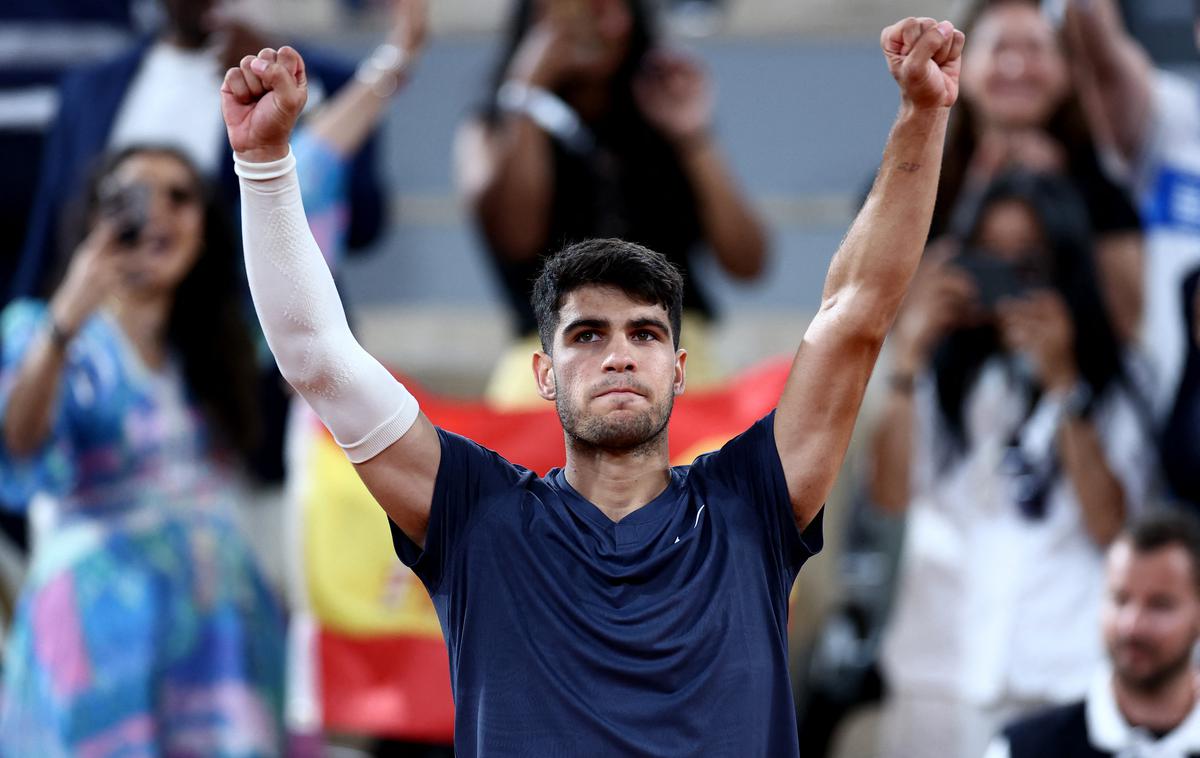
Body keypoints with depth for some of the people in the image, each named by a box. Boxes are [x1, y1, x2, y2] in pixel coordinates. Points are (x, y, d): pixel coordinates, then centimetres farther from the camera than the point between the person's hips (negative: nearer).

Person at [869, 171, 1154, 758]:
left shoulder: (1108, 395, 8)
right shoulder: (946, 374, 12)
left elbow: (1109, 524, -7)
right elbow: (890, 492, -3)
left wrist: (1062, 384, -9)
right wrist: (907, 358, -8)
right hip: (935, 668, 1)